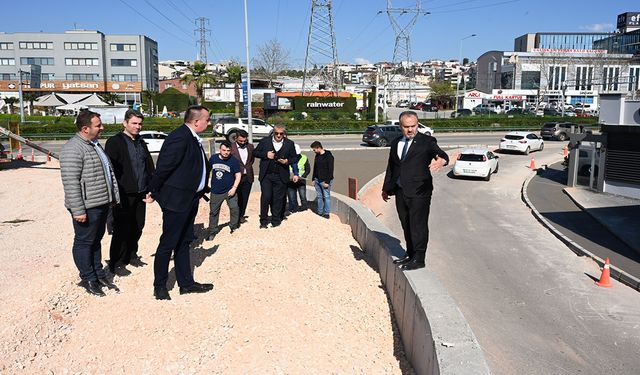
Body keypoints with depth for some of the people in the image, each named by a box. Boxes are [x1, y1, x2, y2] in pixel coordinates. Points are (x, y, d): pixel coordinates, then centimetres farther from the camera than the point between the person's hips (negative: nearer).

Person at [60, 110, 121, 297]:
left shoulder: (95, 144, 13)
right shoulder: (73, 149, -18)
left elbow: (107, 172, 21)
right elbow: (71, 182, -22)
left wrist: (113, 197, 19)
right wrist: (78, 210, -23)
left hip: (102, 204, 9)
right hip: (87, 207, -9)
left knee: (96, 240, 19)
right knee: (84, 242, 6)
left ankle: (98, 273, 30)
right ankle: (88, 278, 17)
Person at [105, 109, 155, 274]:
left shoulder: (141, 143, 16)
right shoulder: (114, 142, -6)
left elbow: (150, 166, 16)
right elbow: (110, 169, -12)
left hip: (140, 193, 7)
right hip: (124, 194, -6)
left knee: (137, 227, 13)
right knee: (122, 229, -1)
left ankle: (131, 255, 28)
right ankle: (116, 262, 11)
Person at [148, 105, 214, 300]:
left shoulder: (193, 138, 10)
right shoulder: (179, 137, -21)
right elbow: (163, 166, -20)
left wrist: (202, 190, 15)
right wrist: (154, 192, -10)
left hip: (189, 199, 10)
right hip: (176, 199, -10)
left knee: (183, 243, 17)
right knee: (168, 244, 3)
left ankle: (186, 283, 27)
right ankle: (159, 286, 18)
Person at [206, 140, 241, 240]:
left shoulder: (234, 160, -9)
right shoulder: (213, 158, -1)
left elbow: (238, 175, -7)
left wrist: (234, 188, -16)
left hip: (229, 190, -2)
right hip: (216, 191, 2)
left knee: (234, 209, -8)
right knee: (213, 212, 9)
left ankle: (234, 228, 13)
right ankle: (212, 232, 22)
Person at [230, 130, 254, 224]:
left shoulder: (250, 146, 5)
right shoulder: (231, 147, -11)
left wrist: (248, 167, 6)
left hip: (248, 177, 4)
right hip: (236, 177, -4)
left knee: (245, 198, 12)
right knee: (237, 198, 5)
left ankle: (242, 215, 25)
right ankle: (237, 216, 16)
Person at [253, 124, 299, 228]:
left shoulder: (289, 144, 6)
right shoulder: (265, 141, 4)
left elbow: (294, 158, 12)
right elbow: (255, 152, 8)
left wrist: (287, 161, -10)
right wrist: (266, 154, -9)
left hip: (280, 176, 1)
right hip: (266, 175, 0)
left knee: (278, 199, 5)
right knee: (265, 197, -5)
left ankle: (276, 221, 17)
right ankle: (263, 221, 7)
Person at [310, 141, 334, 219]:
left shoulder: (329, 156, -12)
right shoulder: (317, 156, 11)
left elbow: (330, 170, -14)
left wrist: (327, 182, -17)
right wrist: (313, 179, 12)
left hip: (325, 181, -7)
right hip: (317, 180, 7)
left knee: (326, 197, -1)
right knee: (319, 196, 11)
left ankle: (326, 213, 6)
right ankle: (319, 212, 19)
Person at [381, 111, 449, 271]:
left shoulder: (427, 141, -4)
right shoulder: (395, 143, 14)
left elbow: (442, 155, -20)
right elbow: (391, 167, 22)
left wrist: (441, 160, -45)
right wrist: (386, 188, 24)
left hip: (419, 192, -6)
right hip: (401, 192, 6)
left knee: (418, 225, -4)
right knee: (406, 226, 15)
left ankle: (418, 259, 5)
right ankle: (410, 255, 28)